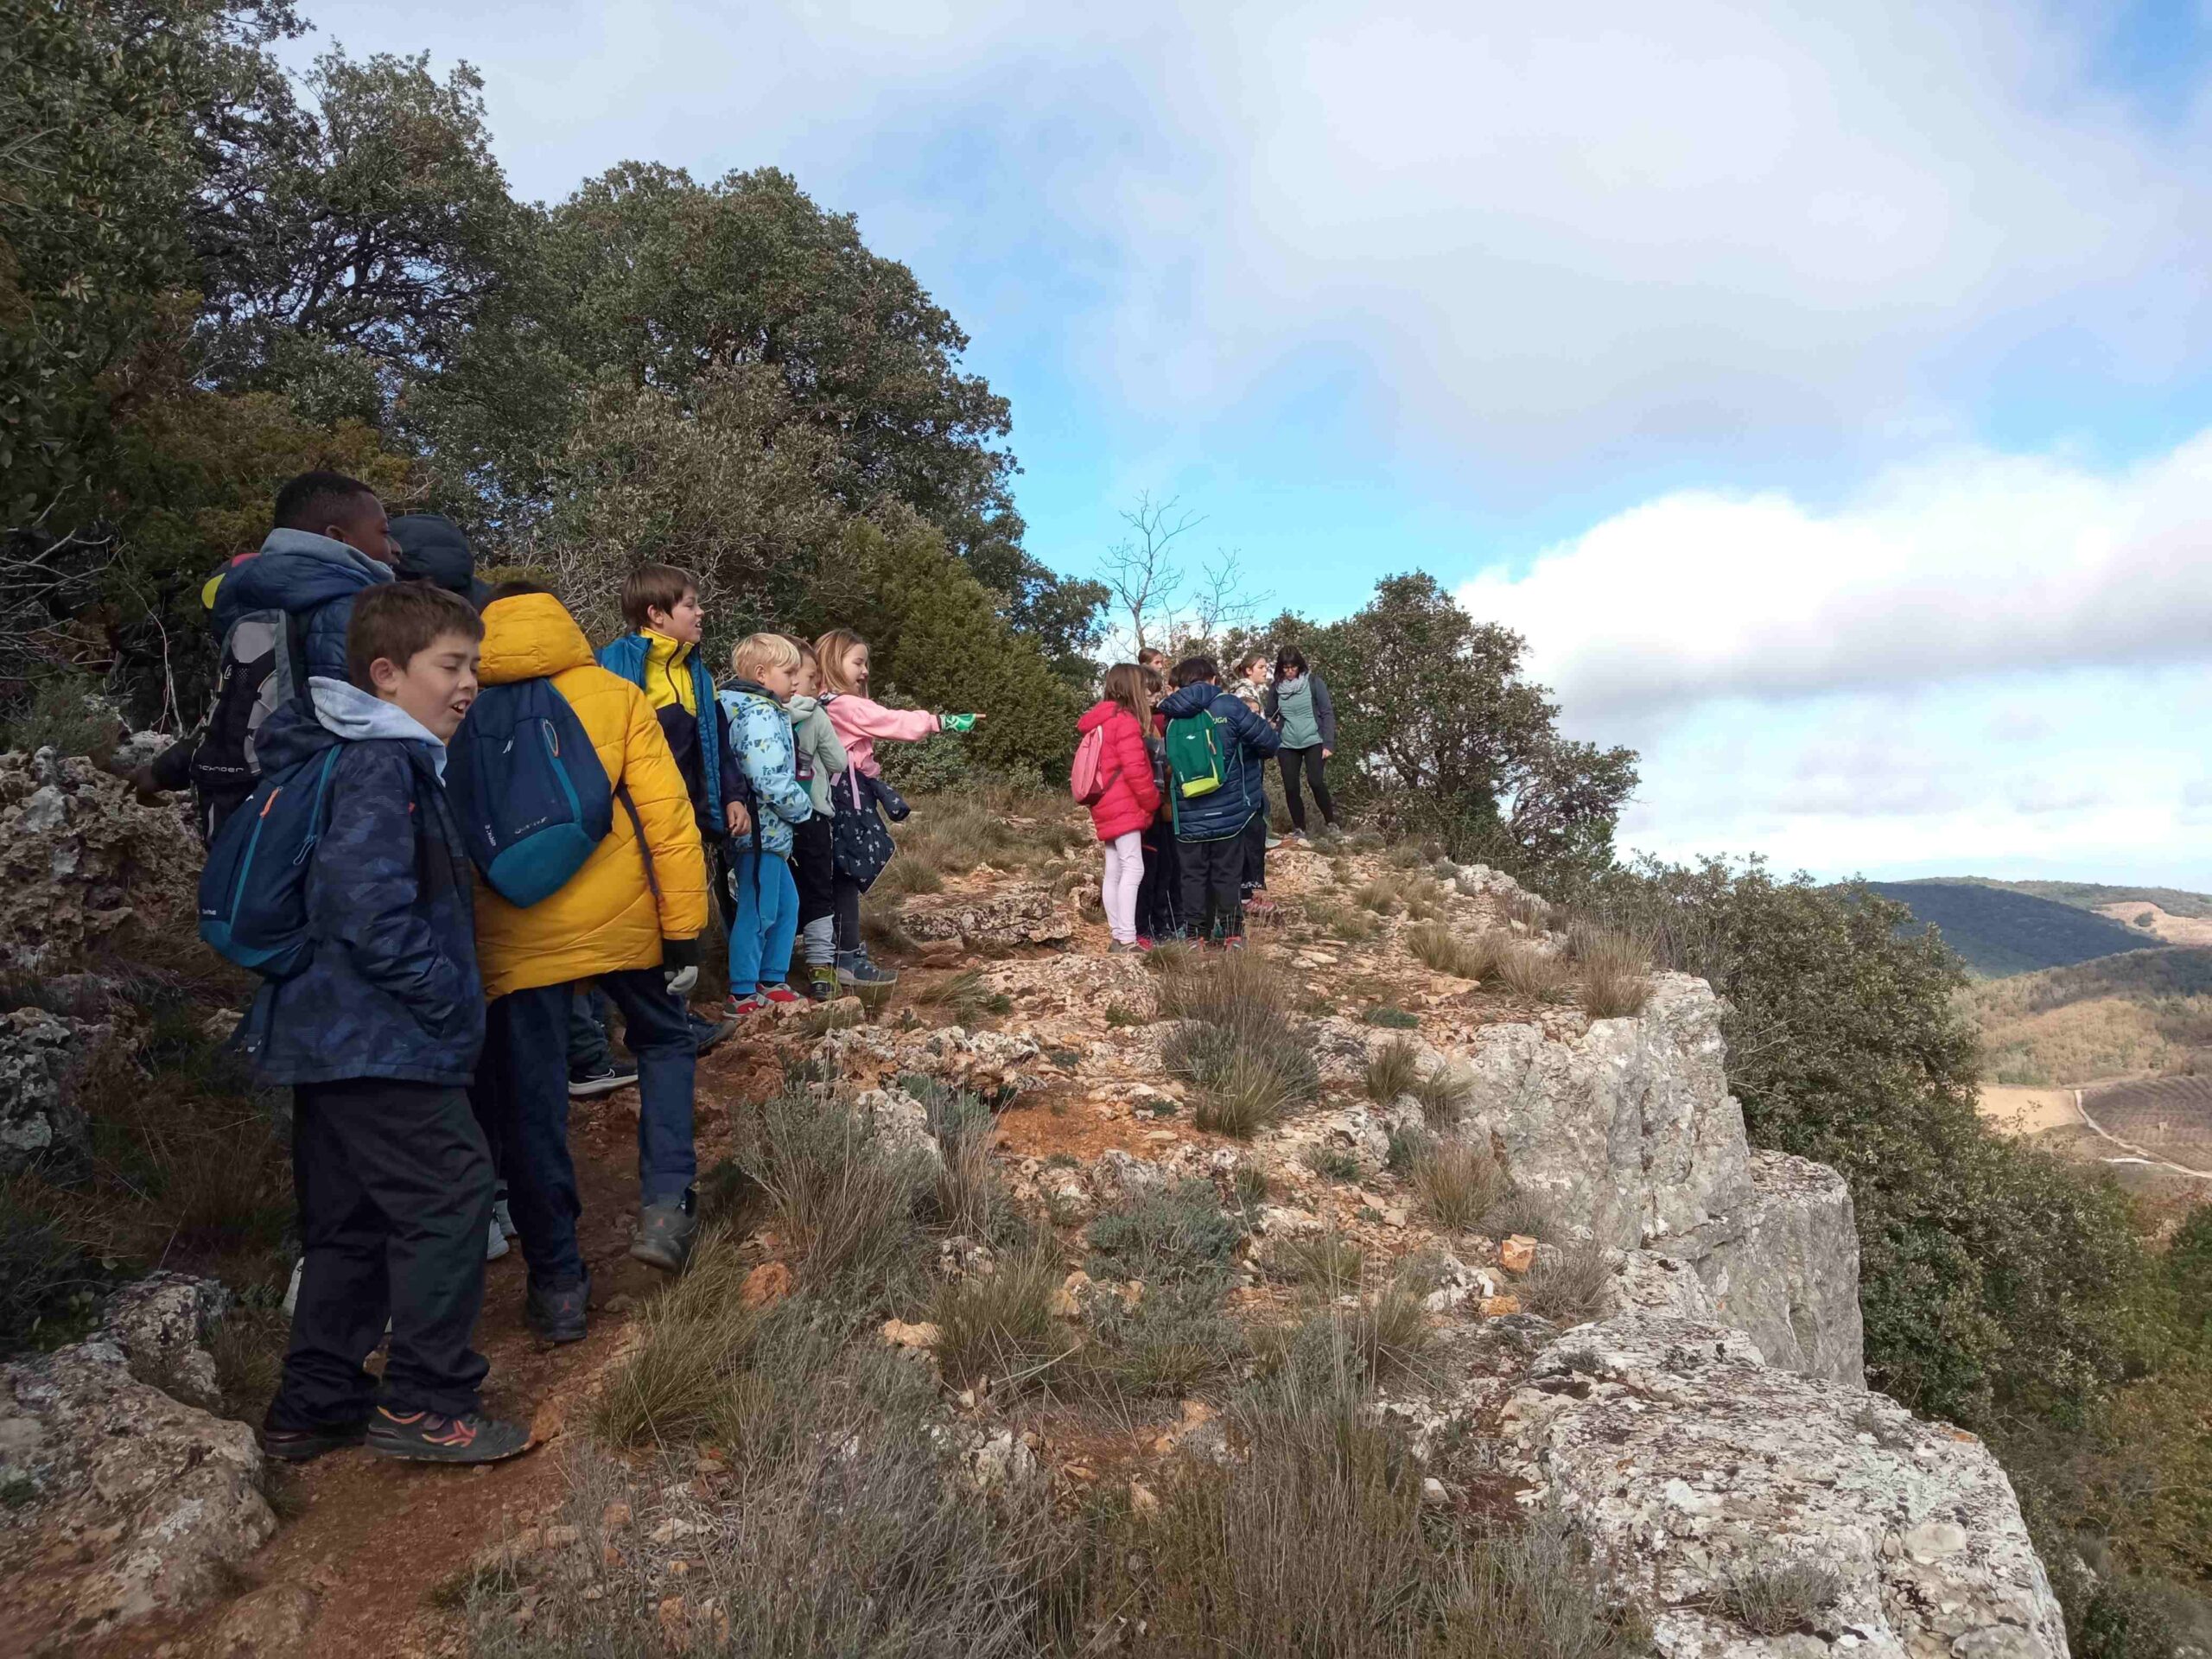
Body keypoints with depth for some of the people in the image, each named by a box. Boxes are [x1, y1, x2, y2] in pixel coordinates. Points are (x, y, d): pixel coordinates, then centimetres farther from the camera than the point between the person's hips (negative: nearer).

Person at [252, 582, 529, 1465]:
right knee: (450, 1193, -4)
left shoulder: (374, 757, 15)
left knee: (351, 1221, 16)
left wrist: (445, 1000, 18)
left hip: (331, 1032, 11)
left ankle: (313, 1406, 27)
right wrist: (449, 999, -17)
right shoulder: (380, 766, -17)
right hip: (379, 1041, -11)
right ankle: (424, 1404, 6)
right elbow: (369, 911, -26)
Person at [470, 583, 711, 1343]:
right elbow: (666, 814, -4)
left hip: (513, 939, 1)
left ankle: (558, 1286, 17)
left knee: (530, 1108, 10)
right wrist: (683, 930, -1)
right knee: (664, 1043, 25)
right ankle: (664, 1208, 12)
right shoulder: (612, 694, 4)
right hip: (621, 921, 0)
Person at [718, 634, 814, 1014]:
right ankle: (743, 995, 8)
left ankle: (772, 981, 27)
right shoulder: (761, 715, -18)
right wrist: (804, 807, -9)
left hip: (770, 831, 10)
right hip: (761, 830, -10)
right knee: (757, 912, -2)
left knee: (786, 904, 18)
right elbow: (772, 780, -24)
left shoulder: (757, 709, 14)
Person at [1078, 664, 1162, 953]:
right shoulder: (1125, 720, -12)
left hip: (1107, 809, 10)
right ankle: (1127, 940, -18)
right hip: (1125, 807, -10)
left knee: (1114, 872, 10)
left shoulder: (1101, 722, 17)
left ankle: (1118, 938, 13)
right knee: (1133, 869, -12)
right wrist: (1152, 801, -6)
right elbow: (1135, 769, -18)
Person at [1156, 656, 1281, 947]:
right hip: (1228, 812, -2)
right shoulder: (1227, 706, -8)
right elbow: (1270, 742, -8)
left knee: (1193, 876, 11)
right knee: (1227, 874, 9)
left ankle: (1195, 934, 13)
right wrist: (1249, 753, 13)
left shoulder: (1172, 717, 3)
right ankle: (1232, 933, 14)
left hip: (1189, 816, 2)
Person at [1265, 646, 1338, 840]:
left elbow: (1327, 713, -3)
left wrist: (1329, 743, -10)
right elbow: (1270, 718, 11)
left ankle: (1331, 823, -1)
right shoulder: (1276, 687, 2)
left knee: (1316, 782, -18)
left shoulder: (1313, 682, -4)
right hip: (1287, 745, 3)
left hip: (1313, 742, -3)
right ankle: (1299, 829, 14)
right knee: (1291, 788, 0)